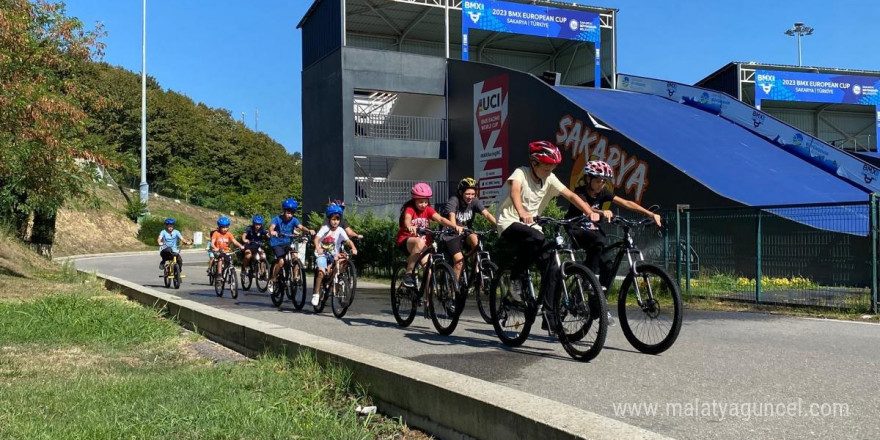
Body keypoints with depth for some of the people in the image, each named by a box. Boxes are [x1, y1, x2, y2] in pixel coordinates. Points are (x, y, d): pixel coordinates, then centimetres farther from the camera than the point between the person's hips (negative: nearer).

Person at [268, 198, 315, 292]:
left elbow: (301, 226, -23)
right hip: (277, 243, -3)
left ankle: (296, 277, -8)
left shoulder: (294, 220, -6)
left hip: (287, 243, 3)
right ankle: (272, 280, 0)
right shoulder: (277, 219, -13)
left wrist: (309, 230, -44)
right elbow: (271, 227, -30)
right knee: (281, 261, -19)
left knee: (296, 255, -21)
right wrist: (272, 231, -54)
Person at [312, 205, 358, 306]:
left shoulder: (340, 230, -5)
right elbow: (316, 238, -24)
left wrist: (353, 248, -36)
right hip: (322, 254, -3)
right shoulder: (325, 228, -11)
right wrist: (318, 248, -44)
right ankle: (315, 294, -13)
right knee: (322, 271, -22)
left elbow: (348, 241, -16)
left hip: (333, 255, 3)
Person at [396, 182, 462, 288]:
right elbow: (407, 219, -34)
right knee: (420, 242, -37)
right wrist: (410, 227, -60)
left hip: (423, 242, 5)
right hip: (405, 241, -5)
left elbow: (440, 219, -16)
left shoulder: (428, 210, 0)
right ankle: (408, 274, -30)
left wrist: (455, 226, -34)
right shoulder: (410, 209, -12)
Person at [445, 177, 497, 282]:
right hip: (452, 234, -3)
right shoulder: (453, 201, -18)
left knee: (475, 239, -30)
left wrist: (498, 224, -38)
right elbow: (452, 216, -34)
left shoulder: (474, 202, -8)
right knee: (459, 261, -18)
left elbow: (487, 214, -21)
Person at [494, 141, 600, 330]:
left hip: (531, 225, 6)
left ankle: (549, 315, 0)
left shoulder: (549, 179, 3)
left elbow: (570, 195, -6)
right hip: (510, 222, -6)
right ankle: (516, 278, -16)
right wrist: (522, 212, -56)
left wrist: (590, 212, -23)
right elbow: (514, 190, -35)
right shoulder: (521, 173, -13)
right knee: (536, 238, -37)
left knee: (551, 266, -8)